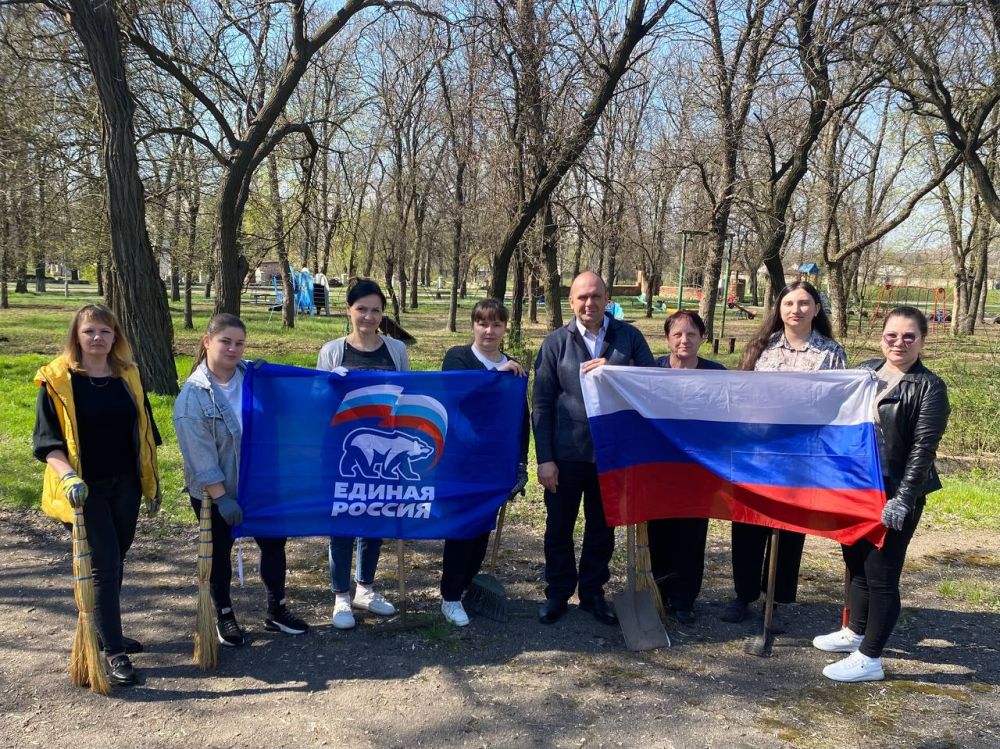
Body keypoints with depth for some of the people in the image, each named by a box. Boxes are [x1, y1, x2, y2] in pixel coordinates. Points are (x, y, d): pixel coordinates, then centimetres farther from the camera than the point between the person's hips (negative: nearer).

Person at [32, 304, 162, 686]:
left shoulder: (127, 376, 5)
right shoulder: (57, 380, -8)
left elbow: (143, 432, 13)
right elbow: (47, 441, -9)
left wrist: (152, 482, 13)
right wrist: (68, 477, -26)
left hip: (124, 486, 5)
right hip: (85, 490, -5)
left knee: (114, 563, 14)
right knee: (104, 565, -6)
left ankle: (105, 633, 31)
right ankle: (114, 652, 2)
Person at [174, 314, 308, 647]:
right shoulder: (193, 394, -17)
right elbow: (200, 453, -18)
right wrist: (221, 497, -20)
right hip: (214, 492, -4)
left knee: (273, 543, 12)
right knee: (219, 554, 12)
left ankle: (277, 610, 30)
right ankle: (224, 617, 31)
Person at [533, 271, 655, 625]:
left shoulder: (629, 337, 1)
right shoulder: (556, 343, -1)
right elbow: (541, 404, -2)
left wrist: (613, 371, -19)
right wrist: (545, 458, -7)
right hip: (566, 453, -1)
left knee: (602, 527, 14)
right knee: (559, 527, 11)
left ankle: (593, 593, 31)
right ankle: (558, 593, 28)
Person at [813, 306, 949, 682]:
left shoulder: (930, 387, -10)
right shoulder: (865, 371, 8)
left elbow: (923, 450, -15)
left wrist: (902, 501, -19)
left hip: (894, 495, -7)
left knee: (882, 574, -1)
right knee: (856, 562, 19)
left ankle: (869, 658, 9)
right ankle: (856, 631, 38)